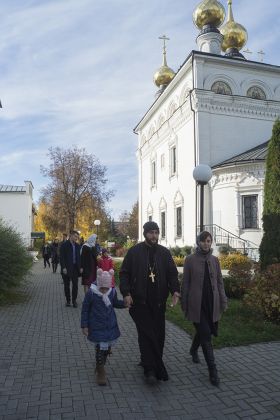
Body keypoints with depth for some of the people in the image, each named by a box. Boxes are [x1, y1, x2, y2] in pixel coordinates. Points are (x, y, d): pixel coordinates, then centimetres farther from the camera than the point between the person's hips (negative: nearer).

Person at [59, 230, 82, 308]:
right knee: (67, 285, 8)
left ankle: (74, 300, 14)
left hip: (75, 268, 4)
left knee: (75, 285, 3)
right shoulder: (64, 245, -7)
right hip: (67, 268, -4)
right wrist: (63, 267, -17)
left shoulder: (77, 246, 9)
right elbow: (61, 257, -10)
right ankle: (68, 300, 20)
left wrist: (80, 267, 5)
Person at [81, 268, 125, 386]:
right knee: (101, 348, -5)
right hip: (97, 327, -4)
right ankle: (100, 372, 17)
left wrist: (125, 303, -4)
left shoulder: (112, 292, -7)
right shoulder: (91, 293, -19)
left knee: (108, 347, 14)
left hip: (110, 326, 4)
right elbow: (85, 310, -9)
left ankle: (100, 365, 42)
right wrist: (84, 325, -8)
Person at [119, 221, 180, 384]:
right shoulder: (134, 251, -1)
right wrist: (126, 293, -11)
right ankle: (150, 369, 4)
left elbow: (172, 273, 7)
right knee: (146, 334, -5)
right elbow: (124, 273, -1)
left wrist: (175, 290, -9)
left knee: (158, 334, 9)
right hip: (140, 301, -3)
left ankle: (149, 362, 27)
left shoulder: (164, 252, 7)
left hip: (159, 302, 4)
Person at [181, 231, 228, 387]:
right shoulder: (190, 259, -5)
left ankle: (193, 350, 46)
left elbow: (219, 281, 10)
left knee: (203, 331, 17)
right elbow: (185, 282, -2)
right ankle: (213, 370, 5)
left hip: (212, 302, 4)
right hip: (197, 302, -4)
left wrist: (223, 301, 5)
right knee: (206, 334, -5)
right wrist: (184, 303, -1)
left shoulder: (215, 260, 6)